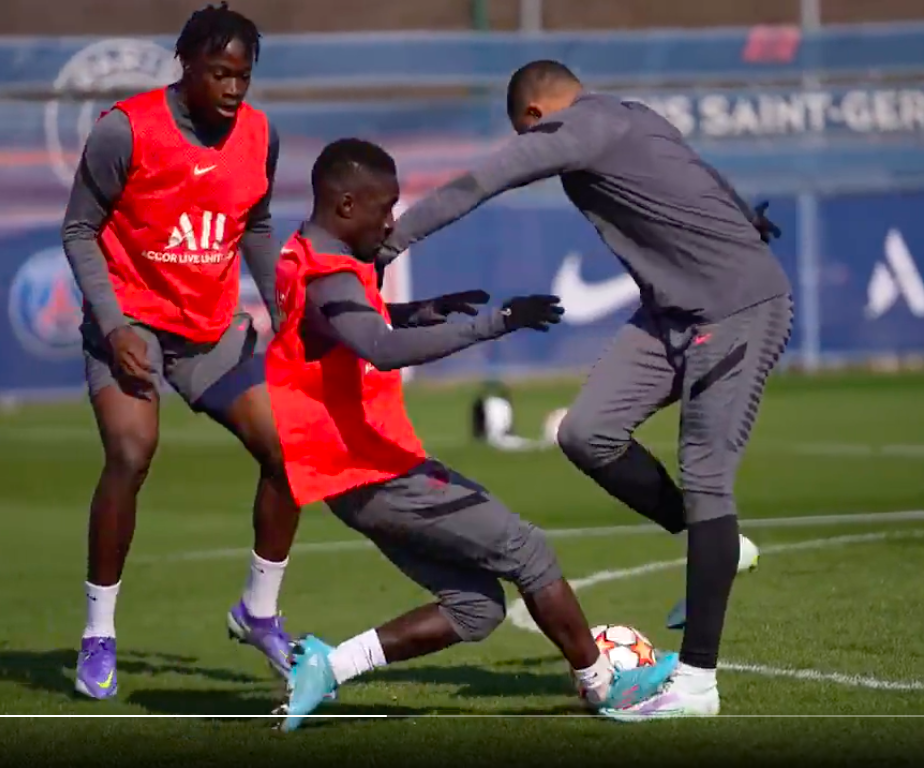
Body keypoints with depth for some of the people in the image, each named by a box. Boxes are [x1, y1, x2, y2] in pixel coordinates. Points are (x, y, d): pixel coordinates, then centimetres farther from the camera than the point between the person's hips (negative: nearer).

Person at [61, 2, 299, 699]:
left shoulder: (260, 134, -1)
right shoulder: (126, 130, -17)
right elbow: (80, 230, -10)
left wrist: (277, 302, 2)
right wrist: (112, 325, -19)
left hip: (214, 329, 6)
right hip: (132, 321, -5)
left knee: (285, 451, -1)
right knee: (131, 455, -25)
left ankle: (260, 611, 21)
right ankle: (99, 635, -11)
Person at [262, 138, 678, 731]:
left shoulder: (308, 262, 11)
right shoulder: (329, 280, -20)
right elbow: (385, 350, -39)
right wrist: (496, 322, -41)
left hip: (363, 474, 10)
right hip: (376, 475, -10)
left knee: (475, 608, 10)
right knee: (526, 550, 0)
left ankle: (329, 665, 3)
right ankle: (604, 687, 12)